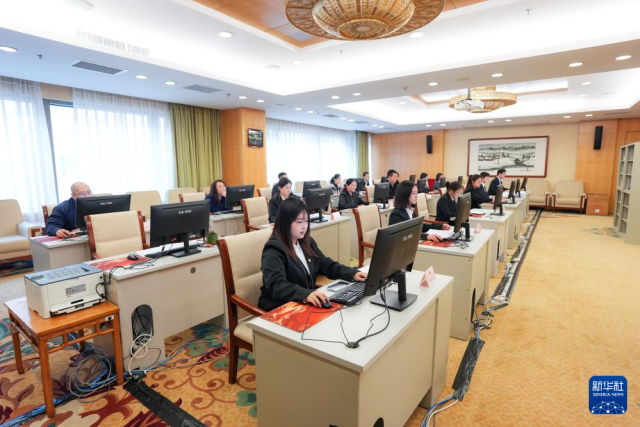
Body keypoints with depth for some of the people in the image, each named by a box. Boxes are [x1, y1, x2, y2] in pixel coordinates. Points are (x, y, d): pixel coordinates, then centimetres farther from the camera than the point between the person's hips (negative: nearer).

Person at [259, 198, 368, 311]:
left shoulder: (307, 242, 8)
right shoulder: (274, 250, -15)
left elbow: (328, 265, 14)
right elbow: (276, 285, -28)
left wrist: (353, 274, -2)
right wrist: (305, 294, -44)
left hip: (307, 303, 7)